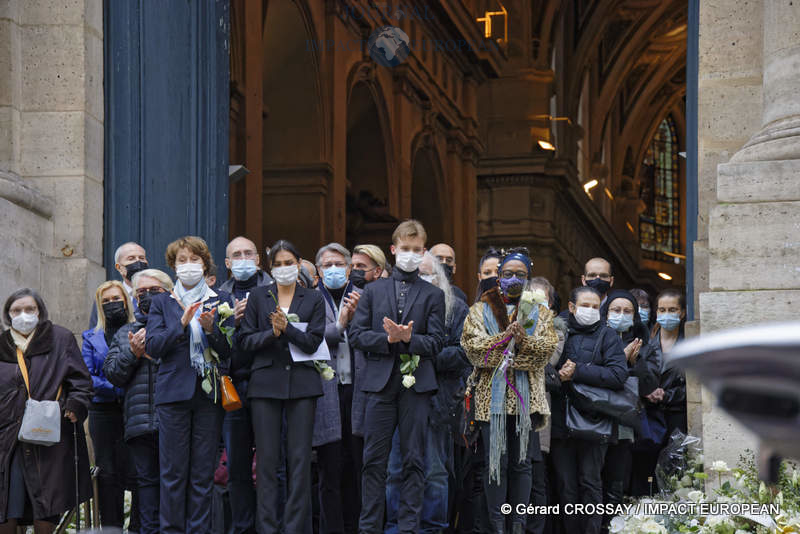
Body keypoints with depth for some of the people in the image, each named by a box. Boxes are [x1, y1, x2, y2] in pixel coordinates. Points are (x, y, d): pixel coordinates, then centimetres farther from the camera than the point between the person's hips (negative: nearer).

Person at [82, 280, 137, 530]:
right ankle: (111, 526, 2)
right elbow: (86, 377, 4)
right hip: (103, 412, 1)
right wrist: (115, 388, -10)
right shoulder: (92, 338, 14)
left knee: (132, 469, -6)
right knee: (108, 473, -1)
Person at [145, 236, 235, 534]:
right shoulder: (162, 303, 12)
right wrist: (182, 324, -14)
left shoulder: (221, 301, 12)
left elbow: (229, 349, 6)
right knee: (173, 472, -2)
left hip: (209, 393, 0)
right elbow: (152, 346, -1)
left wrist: (211, 329, -13)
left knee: (204, 472, 0)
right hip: (173, 392, 0)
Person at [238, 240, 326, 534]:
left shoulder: (314, 299, 8)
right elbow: (246, 341, 4)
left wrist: (286, 328, -16)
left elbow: (313, 342, -2)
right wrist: (272, 333, -12)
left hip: (301, 383, 0)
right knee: (267, 458, -1)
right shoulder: (258, 296, 9)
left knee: (300, 457, -2)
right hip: (265, 382, 0)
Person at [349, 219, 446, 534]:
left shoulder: (433, 295, 9)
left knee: (413, 460, 1)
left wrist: (408, 338, -16)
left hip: (416, 383, -1)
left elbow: (436, 343, 1)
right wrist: (388, 339, -10)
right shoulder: (373, 291, 13)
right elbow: (356, 334, 5)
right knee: (374, 460, 1)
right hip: (381, 381, 1)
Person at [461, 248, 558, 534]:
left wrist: (523, 340, -20)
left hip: (527, 398, 1)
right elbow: (473, 346, -5)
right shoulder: (481, 310, 10)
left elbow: (548, 347, -2)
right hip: (492, 396, -1)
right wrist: (506, 336, -15)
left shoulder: (540, 313, 13)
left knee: (522, 462, 4)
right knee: (495, 462, 0)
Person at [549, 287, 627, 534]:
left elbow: (619, 375, -8)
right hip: (561, 420, 2)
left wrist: (577, 371, -11)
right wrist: (559, 376, -11)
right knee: (566, 484, 3)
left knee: (591, 483, -4)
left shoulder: (607, 336, 5)